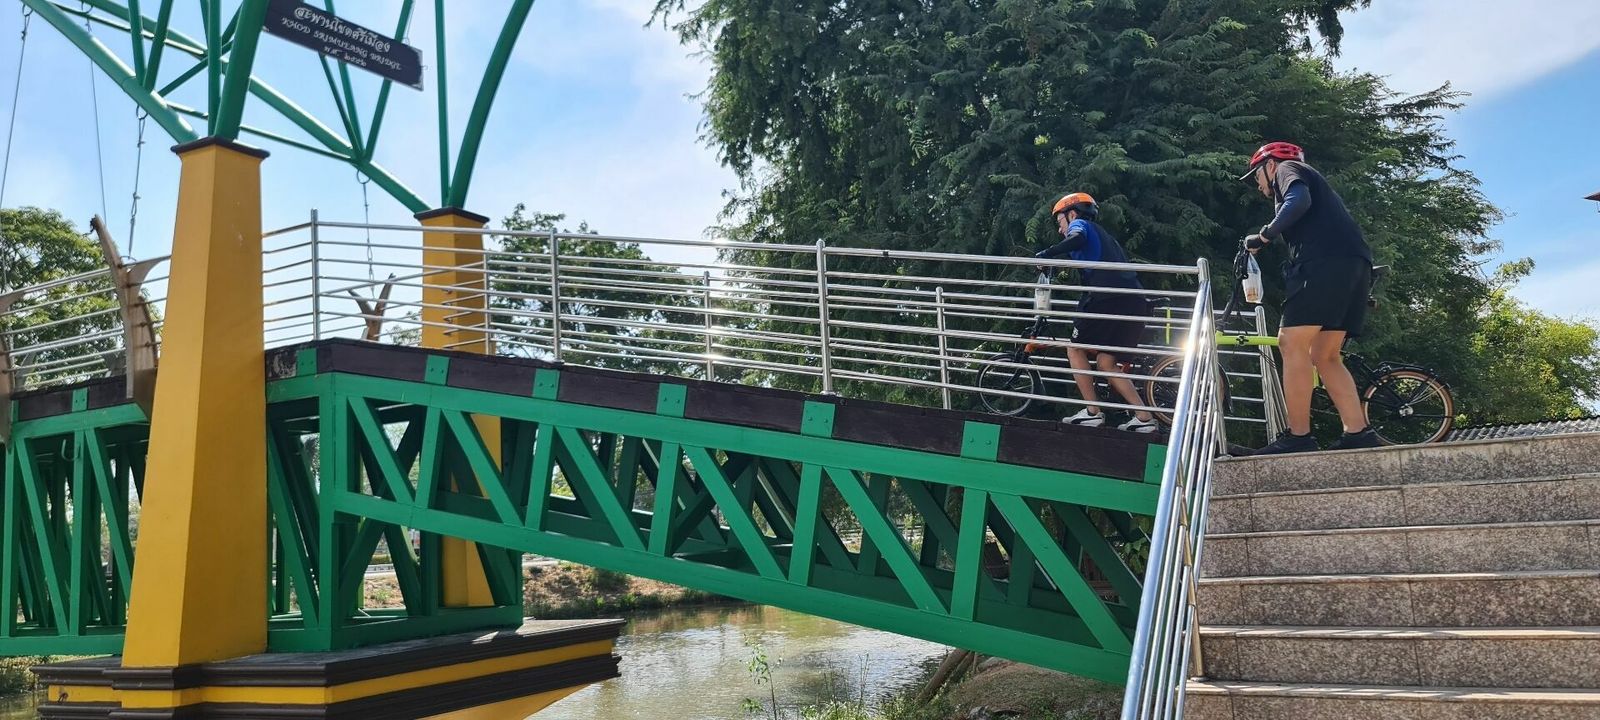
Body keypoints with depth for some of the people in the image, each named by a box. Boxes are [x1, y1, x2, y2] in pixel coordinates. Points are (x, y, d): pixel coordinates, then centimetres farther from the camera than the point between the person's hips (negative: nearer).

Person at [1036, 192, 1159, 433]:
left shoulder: (1080, 224, 11)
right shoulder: (1103, 235, 35)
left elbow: (1077, 240, -15)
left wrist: (1045, 254, -9)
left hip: (1108, 299, -8)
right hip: (1135, 302, 8)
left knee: (1075, 349, 8)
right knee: (1105, 362, 11)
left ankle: (1092, 412, 2)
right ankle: (1144, 417, 4)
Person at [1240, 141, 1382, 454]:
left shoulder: (1287, 168, 13)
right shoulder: (1313, 182, 40)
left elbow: (1299, 202, -10)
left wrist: (1264, 236, -3)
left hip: (1325, 262, -9)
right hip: (1356, 265, 9)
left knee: (1292, 343, -11)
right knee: (1325, 356, 7)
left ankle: (1298, 437, -15)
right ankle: (1359, 435, -3)